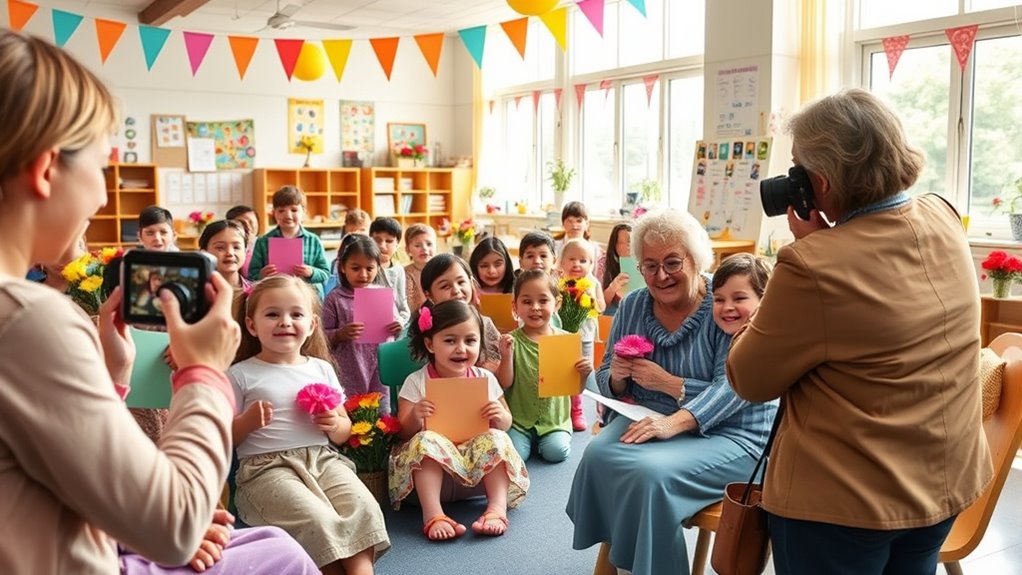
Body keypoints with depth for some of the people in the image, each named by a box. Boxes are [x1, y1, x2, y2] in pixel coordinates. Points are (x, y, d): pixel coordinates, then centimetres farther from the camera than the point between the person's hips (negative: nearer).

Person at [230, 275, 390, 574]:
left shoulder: (322, 369, 14)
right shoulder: (241, 375, 3)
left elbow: (343, 433, 21)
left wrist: (335, 424, -2)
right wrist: (248, 421, -14)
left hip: (322, 458, 4)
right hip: (267, 467, -4)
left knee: (364, 507, -25)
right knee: (316, 519, -30)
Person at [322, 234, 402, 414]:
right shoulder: (335, 299, -5)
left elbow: (395, 325, 9)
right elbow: (323, 337, -3)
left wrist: (396, 329, -13)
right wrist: (340, 334, -22)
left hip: (378, 373, 3)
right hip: (348, 375, -3)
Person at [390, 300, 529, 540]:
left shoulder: (485, 379, 3)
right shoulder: (416, 382, -5)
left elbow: (506, 423, 12)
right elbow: (404, 433, -6)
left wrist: (500, 418, -13)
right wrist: (415, 417, -28)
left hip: (478, 466, 2)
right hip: (432, 467, -2)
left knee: (496, 438, -25)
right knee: (425, 441, -32)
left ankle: (497, 508, -31)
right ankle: (433, 515, -39)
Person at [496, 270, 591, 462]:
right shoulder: (512, 340, -6)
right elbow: (505, 385, -6)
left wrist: (584, 374, -17)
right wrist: (507, 357, -22)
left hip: (555, 419, 1)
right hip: (519, 419, -1)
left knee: (556, 451, -21)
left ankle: (557, 438, 12)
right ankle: (527, 439, 13)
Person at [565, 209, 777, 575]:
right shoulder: (632, 306, 6)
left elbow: (732, 387, -20)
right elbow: (606, 382, 12)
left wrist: (671, 403, -32)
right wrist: (617, 377, -11)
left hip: (726, 434, -5)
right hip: (646, 419, 5)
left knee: (649, 472, -32)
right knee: (598, 455, -25)